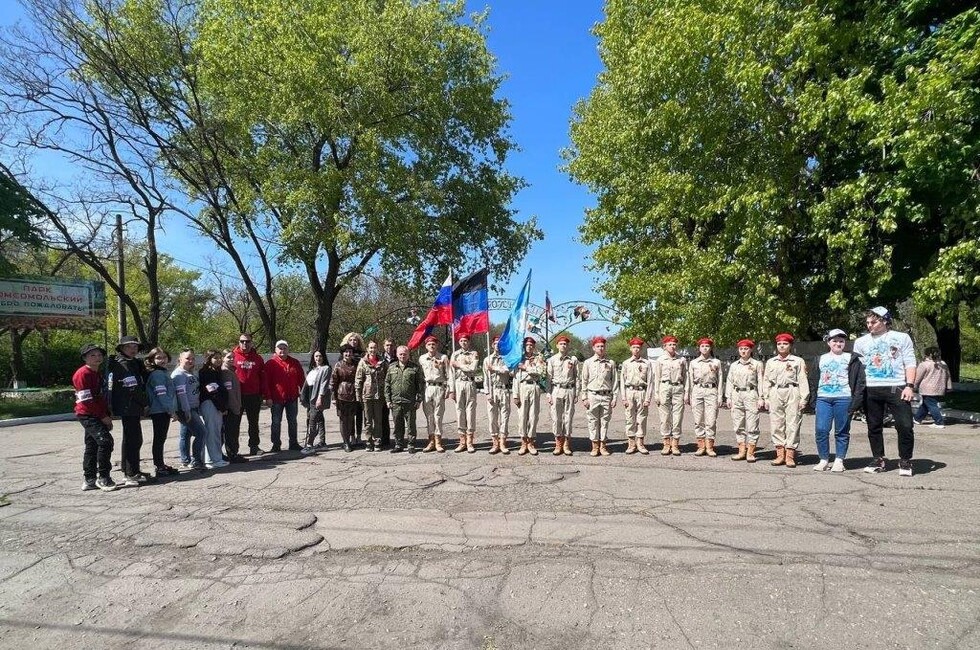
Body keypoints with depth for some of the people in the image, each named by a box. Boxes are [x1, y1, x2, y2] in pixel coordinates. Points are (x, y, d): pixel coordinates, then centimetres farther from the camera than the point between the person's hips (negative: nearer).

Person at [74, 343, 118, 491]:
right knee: (105, 441, -19)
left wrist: (107, 416, 11)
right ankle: (103, 478, -12)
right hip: (88, 415, -10)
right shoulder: (83, 374, -12)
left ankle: (89, 480, 20)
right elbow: (86, 400, -18)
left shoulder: (97, 374, 17)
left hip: (97, 416, 10)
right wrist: (103, 416, -15)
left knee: (92, 446, 13)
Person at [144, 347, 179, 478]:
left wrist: (172, 410, 16)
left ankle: (160, 465, 23)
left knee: (161, 438, 14)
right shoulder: (156, 374, -13)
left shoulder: (164, 372, 16)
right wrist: (172, 411, -17)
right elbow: (161, 395, -19)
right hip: (159, 411, -9)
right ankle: (158, 468, 1)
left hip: (163, 411, 9)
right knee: (159, 439, -4)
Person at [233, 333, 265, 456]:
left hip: (254, 396, 3)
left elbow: (262, 376, 8)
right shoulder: (233, 356, -3)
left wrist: (261, 393, 3)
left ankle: (254, 446, 20)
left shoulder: (258, 358, 6)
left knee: (254, 422, 11)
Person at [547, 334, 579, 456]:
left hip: (569, 390, 0)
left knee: (568, 417, 2)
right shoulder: (552, 359, 7)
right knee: (556, 417, 0)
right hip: (556, 390, 0)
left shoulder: (573, 359, 7)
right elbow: (548, 378, 5)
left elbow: (577, 377, 7)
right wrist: (549, 394, -1)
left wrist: (576, 393, 1)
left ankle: (567, 444, 10)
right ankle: (558, 444, 9)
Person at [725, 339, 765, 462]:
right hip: (737, 395, 4)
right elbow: (730, 381, 14)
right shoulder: (734, 365, 14)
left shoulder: (757, 364, 4)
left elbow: (761, 382, 0)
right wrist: (729, 397, 7)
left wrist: (761, 398, -7)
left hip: (751, 394, -4)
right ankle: (741, 451, 13)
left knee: (752, 425, -4)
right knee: (738, 425, 6)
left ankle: (750, 453, 0)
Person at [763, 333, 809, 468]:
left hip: (792, 393, -3)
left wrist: (803, 398, -7)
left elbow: (803, 380, 1)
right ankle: (780, 454, 8)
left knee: (792, 424, -5)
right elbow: (766, 381, 14)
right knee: (776, 424, 1)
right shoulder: (770, 362, 16)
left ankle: (790, 455, 0)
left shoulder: (798, 361, 7)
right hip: (775, 393, 3)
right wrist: (766, 398, 7)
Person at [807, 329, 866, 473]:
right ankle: (823, 460, 4)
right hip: (823, 398, 2)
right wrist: (813, 402, 6)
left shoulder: (851, 359, 7)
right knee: (820, 430, -6)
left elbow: (859, 381, 0)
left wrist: (855, 403, -9)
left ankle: (839, 461, 10)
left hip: (843, 398, -2)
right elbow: (813, 381, 15)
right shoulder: (820, 359, 16)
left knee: (842, 432, 2)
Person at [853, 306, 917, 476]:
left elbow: (910, 364, 4)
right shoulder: (861, 342, 13)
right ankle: (878, 460, 19)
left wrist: (910, 386, -8)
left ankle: (905, 462, 9)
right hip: (871, 390, 3)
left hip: (896, 388, -2)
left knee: (905, 426, -6)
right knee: (874, 427, 8)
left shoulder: (902, 338, 7)